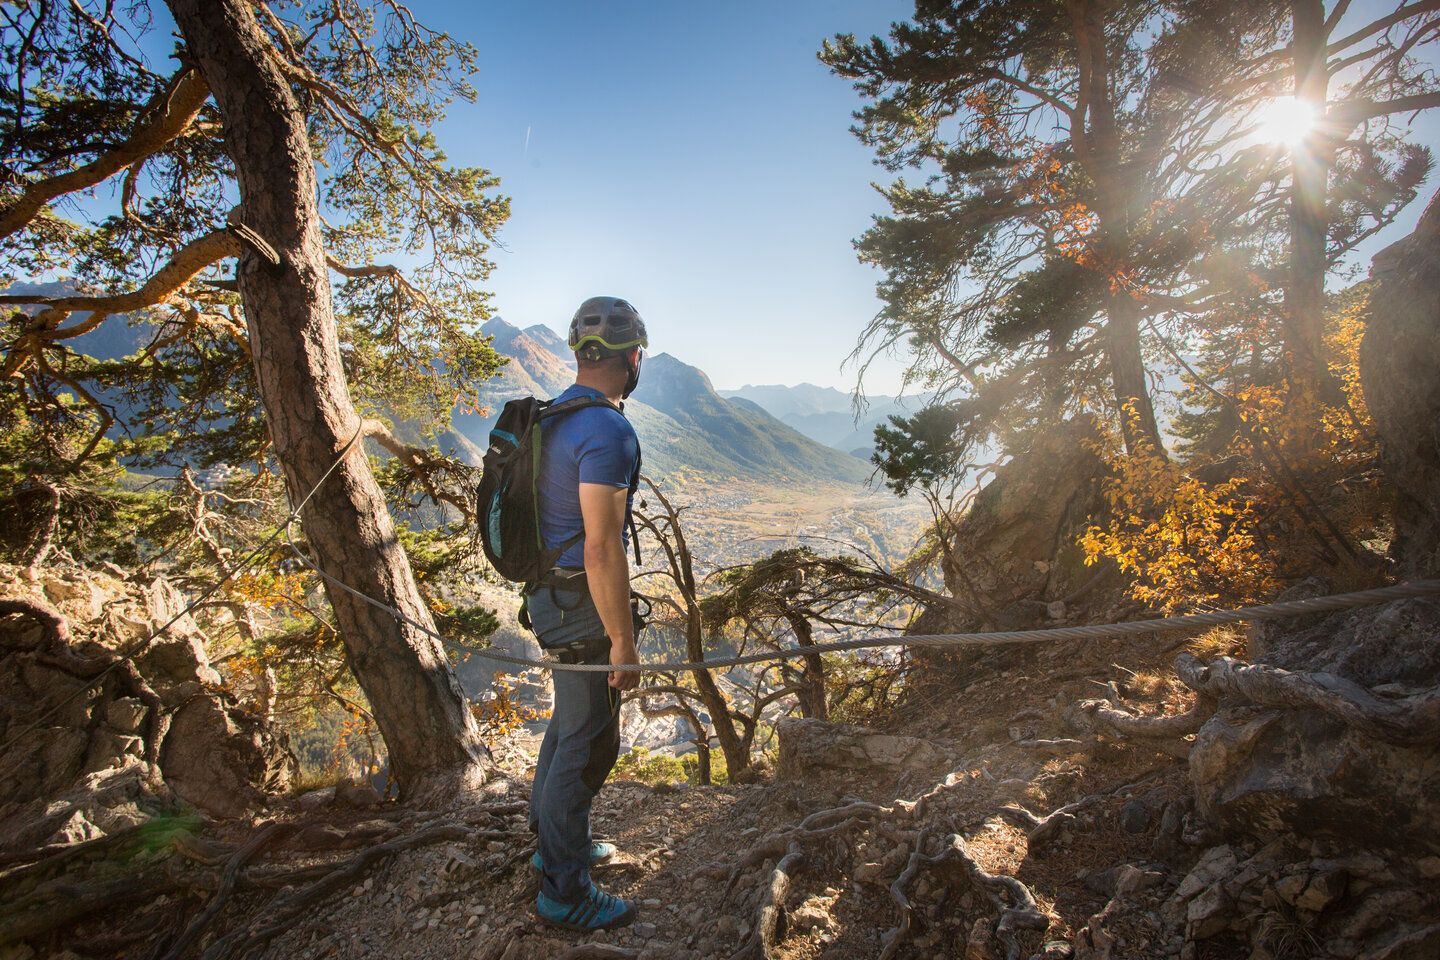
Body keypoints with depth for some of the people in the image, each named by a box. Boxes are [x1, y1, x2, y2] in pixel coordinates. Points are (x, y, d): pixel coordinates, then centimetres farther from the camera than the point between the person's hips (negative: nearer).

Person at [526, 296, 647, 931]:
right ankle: (564, 891, 22)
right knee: (588, 742, 5)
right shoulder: (607, 431, -23)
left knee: (570, 722, 24)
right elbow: (602, 549, -27)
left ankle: (553, 843, 43)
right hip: (583, 605, -10)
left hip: (549, 591, 10)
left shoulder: (551, 418, 8)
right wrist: (623, 641, -20)